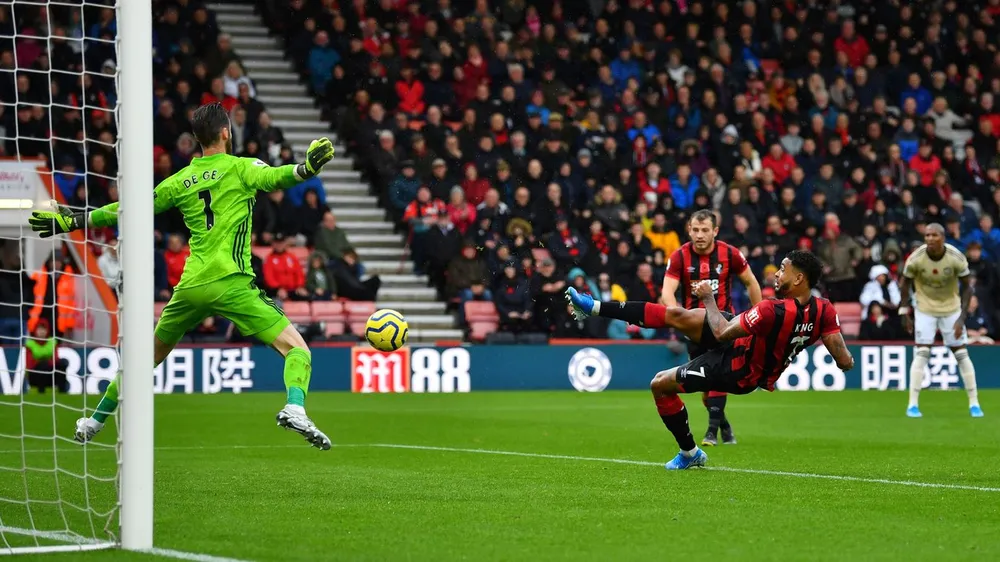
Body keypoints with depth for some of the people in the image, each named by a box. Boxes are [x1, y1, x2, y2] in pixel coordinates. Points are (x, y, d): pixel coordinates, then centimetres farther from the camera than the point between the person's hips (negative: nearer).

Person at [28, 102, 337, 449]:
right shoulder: (240, 168, 3)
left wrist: (72, 222, 26)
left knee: (150, 355, 24)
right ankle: (294, 409, -34)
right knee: (297, 349, -5)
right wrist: (307, 168, -33)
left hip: (190, 286, 5)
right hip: (231, 282, -5)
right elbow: (273, 177, -19)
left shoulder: (181, 181, 15)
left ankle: (95, 422, 31)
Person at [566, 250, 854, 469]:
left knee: (661, 385, 6)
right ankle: (594, 307, 9)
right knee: (675, 315, 2)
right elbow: (845, 362, -18)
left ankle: (690, 453, 25)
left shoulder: (773, 311, -36)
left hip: (737, 371, -8)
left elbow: (721, 333, -23)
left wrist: (708, 298, -9)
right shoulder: (823, 310, -18)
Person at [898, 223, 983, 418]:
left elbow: (966, 287, -10)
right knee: (921, 353, -12)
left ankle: (974, 403, 10)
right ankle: (913, 404, -8)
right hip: (925, 310, -1)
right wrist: (904, 313, -5)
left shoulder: (956, 258, -21)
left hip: (951, 309, 1)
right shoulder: (915, 259, -21)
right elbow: (905, 284, -4)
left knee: (961, 354, 1)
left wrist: (962, 318, -17)